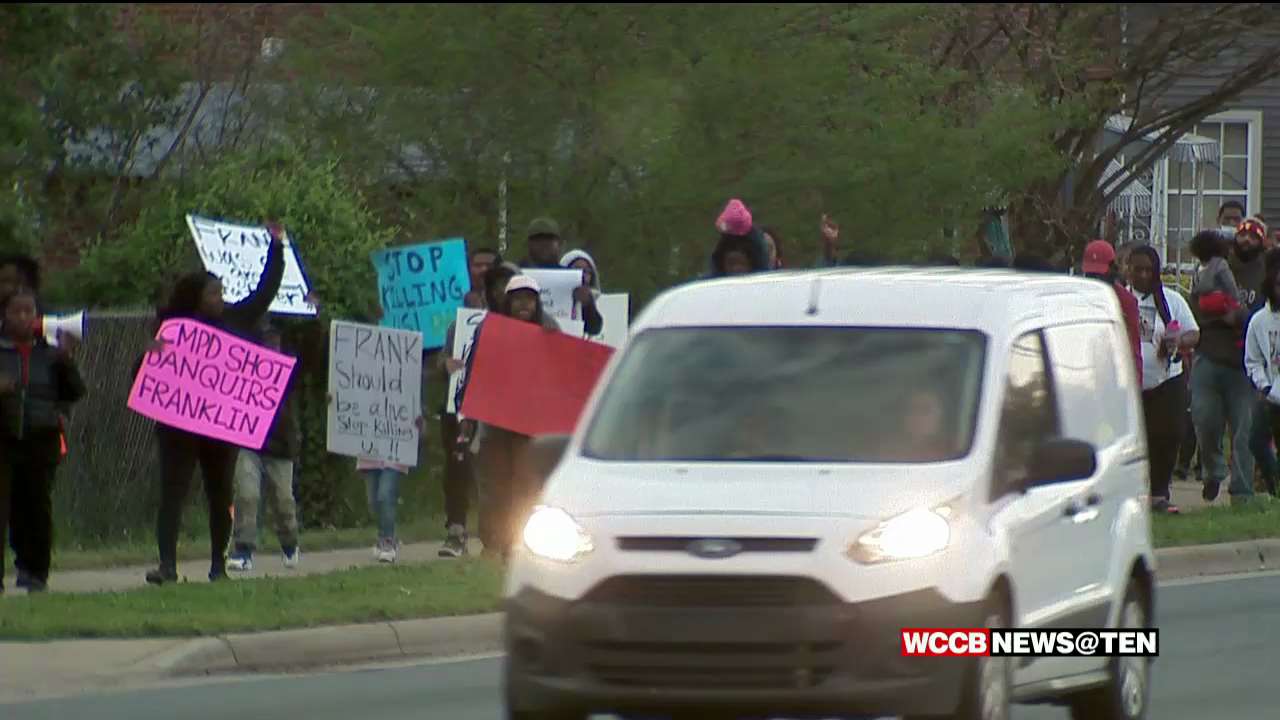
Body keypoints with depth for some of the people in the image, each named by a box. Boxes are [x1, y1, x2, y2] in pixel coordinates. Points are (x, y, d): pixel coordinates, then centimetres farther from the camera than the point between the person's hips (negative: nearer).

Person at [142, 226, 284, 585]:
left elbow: (265, 293, 16)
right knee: (172, 494, -10)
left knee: (221, 495, 9)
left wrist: (276, 247, 14)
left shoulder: (234, 321, 6)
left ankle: (218, 565, 18)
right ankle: (167, 565, -15)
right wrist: (150, 355, -30)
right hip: (178, 427, -4)